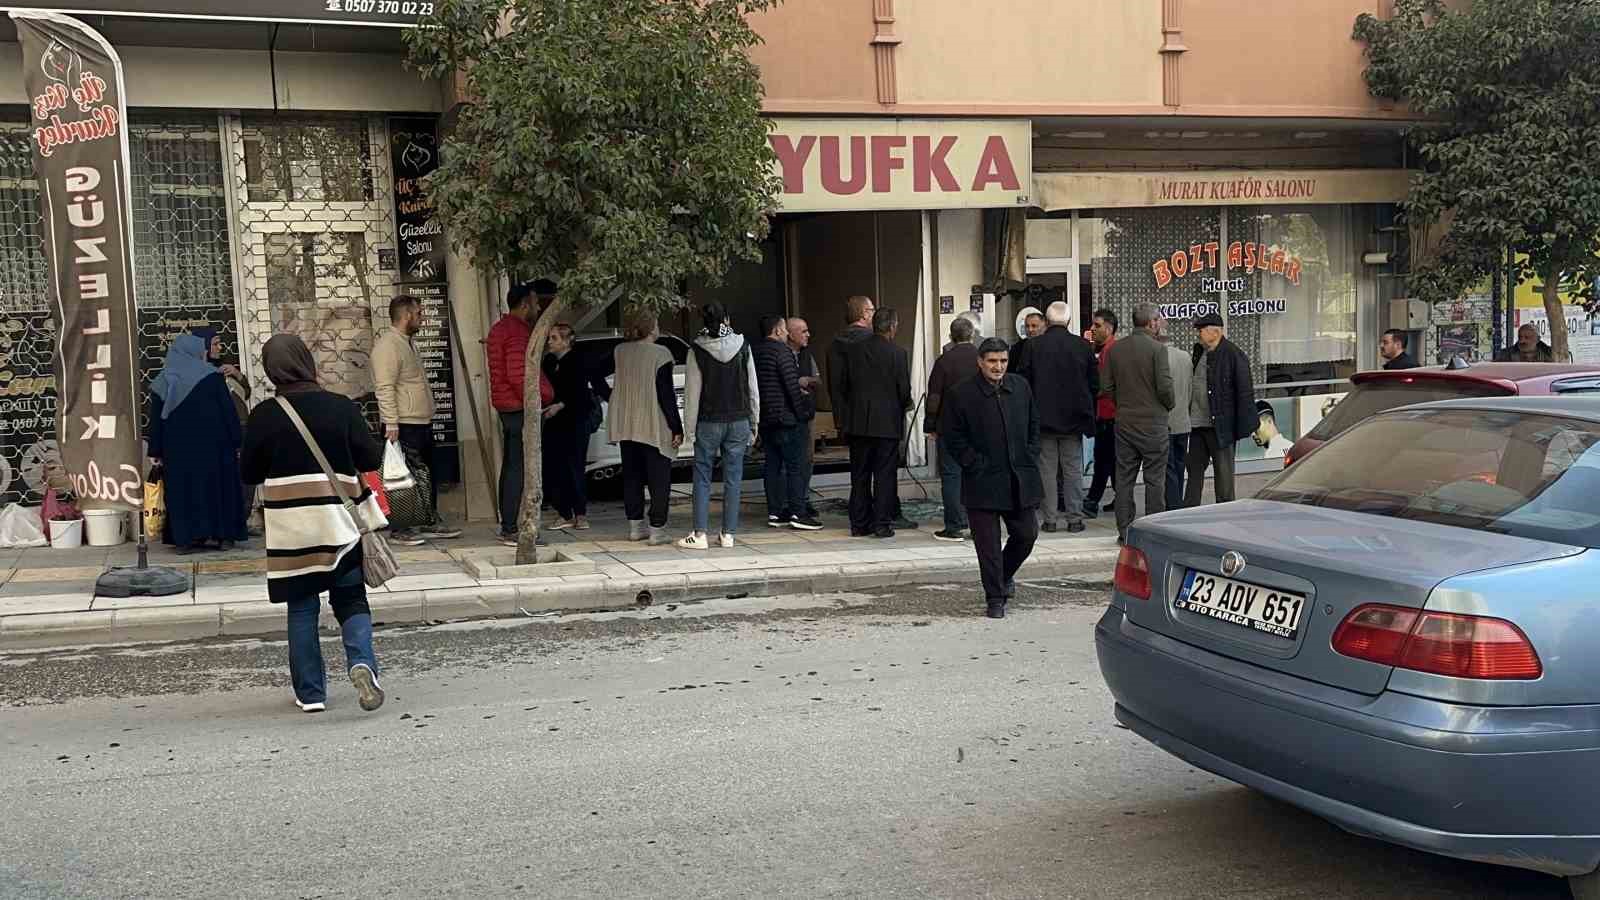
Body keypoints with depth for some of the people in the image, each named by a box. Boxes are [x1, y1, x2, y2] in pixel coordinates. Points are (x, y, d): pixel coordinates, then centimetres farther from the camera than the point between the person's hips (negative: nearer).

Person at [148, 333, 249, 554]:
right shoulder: (210, 375, -5)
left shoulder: (161, 382, 5)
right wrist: (236, 442, -3)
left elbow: (156, 420, 6)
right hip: (212, 444, -2)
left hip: (178, 448, 3)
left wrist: (156, 451, 10)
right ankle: (224, 535, 4)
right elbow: (229, 411, -7)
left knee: (183, 489, 6)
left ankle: (185, 538, 3)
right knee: (218, 485, 5)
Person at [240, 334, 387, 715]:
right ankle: (361, 662, -13)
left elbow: (250, 473, 2)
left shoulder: (264, 416, -6)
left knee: (302, 609, 12)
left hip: (291, 528, 0)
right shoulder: (342, 408, -6)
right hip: (339, 524, 0)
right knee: (351, 601, 12)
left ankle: (310, 691, 14)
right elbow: (372, 459, -3)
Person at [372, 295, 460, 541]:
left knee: (428, 476, 14)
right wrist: (391, 424, -25)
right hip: (405, 426, -10)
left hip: (422, 423, 10)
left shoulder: (408, 342, 18)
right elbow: (384, 388, -22)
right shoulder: (388, 345, -15)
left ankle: (431, 523, 22)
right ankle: (401, 529, 3)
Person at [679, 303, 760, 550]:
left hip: (708, 422, -2)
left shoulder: (697, 350, -7)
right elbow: (753, 388, 4)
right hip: (739, 421, 2)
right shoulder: (743, 346, 0)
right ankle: (729, 534, 8)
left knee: (702, 478, 4)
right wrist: (754, 421, 12)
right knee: (733, 479, 6)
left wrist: (690, 426, -1)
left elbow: (692, 391, -6)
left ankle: (700, 534, -1)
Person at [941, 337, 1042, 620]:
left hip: (1021, 479, 4)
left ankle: (1005, 575, 37)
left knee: (1027, 534, 10)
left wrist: (1030, 458, 6)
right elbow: (953, 437, -5)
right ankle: (995, 599, 10)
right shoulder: (961, 394, -8)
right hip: (983, 483, -4)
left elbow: (1034, 425, 17)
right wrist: (977, 466, -10)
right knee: (989, 544, -1)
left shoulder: (1021, 387, 7)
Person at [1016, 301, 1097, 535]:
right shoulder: (1082, 346, -4)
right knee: (1073, 469, 8)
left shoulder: (1033, 345, -7)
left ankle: (1050, 518, 7)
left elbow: (1024, 382, -5)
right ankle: (1074, 518, 9)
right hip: (1074, 419, 1)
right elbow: (1095, 384, 1)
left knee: (1047, 469, 6)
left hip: (1044, 418, -1)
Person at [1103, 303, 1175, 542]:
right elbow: (1164, 386, -16)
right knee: (1154, 479, 3)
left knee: (1124, 478, 8)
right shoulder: (1156, 348, -12)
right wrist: (1169, 405, 4)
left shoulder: (1116, 349, 3)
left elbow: (1107, 387, 4)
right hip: (1153, 423, -4)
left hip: (1124, 422, 4)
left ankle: (1125, 530, 10)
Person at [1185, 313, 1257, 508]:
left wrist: (1244, 426, -15)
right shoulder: (1199, 351, 11)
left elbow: (1244, 392, -12)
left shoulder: (1233, 355, -12)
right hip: (1197, 424, 8)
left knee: (1223, 473, 4)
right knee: (1194, 470, 14)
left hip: (1220, 425, -7)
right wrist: (1189, 415, 15)